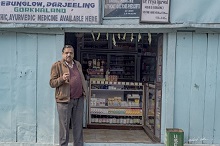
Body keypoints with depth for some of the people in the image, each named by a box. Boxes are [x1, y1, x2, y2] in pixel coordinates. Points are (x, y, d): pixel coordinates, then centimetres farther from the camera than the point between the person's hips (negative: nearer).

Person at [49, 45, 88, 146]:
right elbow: (52, 83, -5)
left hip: (79, 99, 5)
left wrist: (85, 92, 14)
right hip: (64, 100, -5)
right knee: (64, 126, 1)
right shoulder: (57, 66, -3)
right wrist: (62, 79, -22)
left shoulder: (78, 64, 15)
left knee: (78, 125, 12)